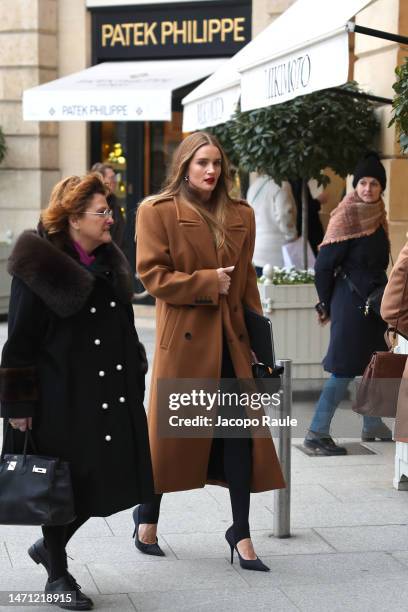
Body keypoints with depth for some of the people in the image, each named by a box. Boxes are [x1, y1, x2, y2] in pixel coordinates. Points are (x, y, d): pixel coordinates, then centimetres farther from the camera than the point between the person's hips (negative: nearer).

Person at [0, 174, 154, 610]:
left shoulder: (108, 263, 10)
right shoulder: (39, 267, -12)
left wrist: (134, 384, 19)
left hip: (112, 395, 7)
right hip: (63, 398, -7)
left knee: (106, 478, 10)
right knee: (65, 484, 4)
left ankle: (49, 547, 33)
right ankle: (58, 574, 23)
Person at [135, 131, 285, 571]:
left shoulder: (241, 215, 12)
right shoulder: (157, 211, -3)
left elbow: (246, 280, 15)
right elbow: (152, 274, -9)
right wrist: (208, 283, -13)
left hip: (231, 338, 4)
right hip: (183, 337, -4)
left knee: (240, 431, 1)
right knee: (171, 431, 6)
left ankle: (241, 532, 11)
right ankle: (148, 516, 28)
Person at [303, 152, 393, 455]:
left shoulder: (377, 215, 9)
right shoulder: (346, 217, -14)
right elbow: (324, 264, -13)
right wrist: (327, 305, -6)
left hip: (372, 302, 8)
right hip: (351, 303, -8)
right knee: (346, 369, -7)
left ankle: (373, 426, 30)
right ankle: (317, 433, -3)